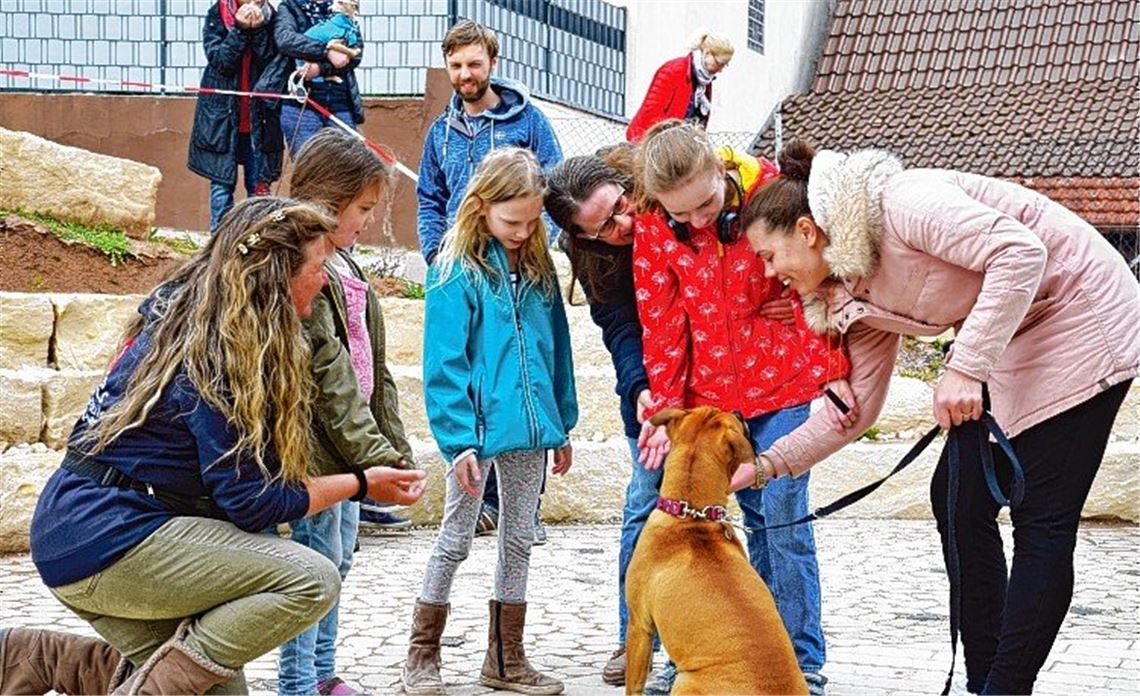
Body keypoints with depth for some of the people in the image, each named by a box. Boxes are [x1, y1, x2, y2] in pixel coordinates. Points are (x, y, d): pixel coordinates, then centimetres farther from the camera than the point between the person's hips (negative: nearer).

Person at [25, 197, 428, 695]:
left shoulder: (176, 312, 10)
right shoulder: (224, 358, -17)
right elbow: (252, 504, -14)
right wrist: (361, 484, -4)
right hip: (110, 543, -10)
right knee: (313, 581, -20)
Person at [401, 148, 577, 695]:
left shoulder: (537, 266, 6)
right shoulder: (456, 271, -10)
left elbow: (556, 347, 11)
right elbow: (444, 365, -13)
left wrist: (562, 424, 10)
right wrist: (460, 440, -18)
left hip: (529, 427, 6)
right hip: (478, 428, -5)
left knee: (519, 538, 12)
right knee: (456, 538, 5)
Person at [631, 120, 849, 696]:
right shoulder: (653, 231, -6)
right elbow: (661, 327, -1)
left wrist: (837, 369, -7)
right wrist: (666, 410, -5)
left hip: (786, 383, -2)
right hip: (710, 392, 2)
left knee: (783, 516, -5)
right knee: (757, 519, 4)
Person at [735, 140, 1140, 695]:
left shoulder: (898, 202, -23)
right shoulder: (855, 291, 4)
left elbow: (1020, 253, -30)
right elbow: (856, 408, 8)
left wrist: (964, 366, -31)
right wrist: (766, 464, 2)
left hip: (1082, 316, -10)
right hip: (1015, 347, 10)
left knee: (1041, 518, -9)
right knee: (958, 501, 8)